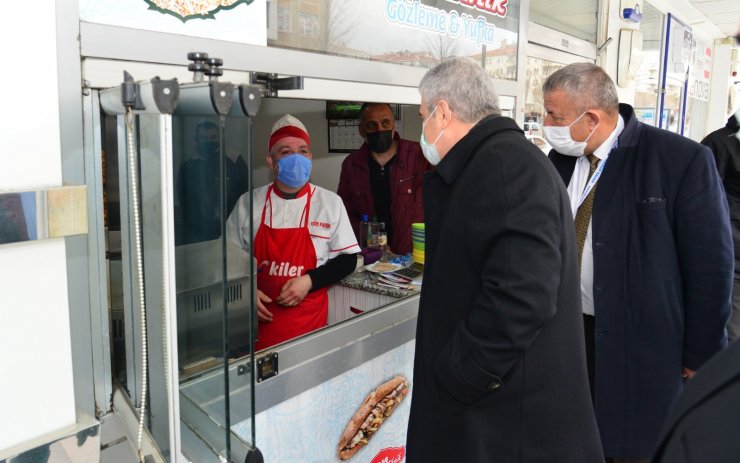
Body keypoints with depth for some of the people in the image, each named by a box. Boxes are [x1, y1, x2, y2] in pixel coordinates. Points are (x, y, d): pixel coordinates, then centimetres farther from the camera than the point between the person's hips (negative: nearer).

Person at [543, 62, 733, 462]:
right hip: (567, 332, 5)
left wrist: (700, 355, -7)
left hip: (642, 343, -4)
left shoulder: (682, 160, -15)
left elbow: (710, 263, -11)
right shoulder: (559, 159, 1)